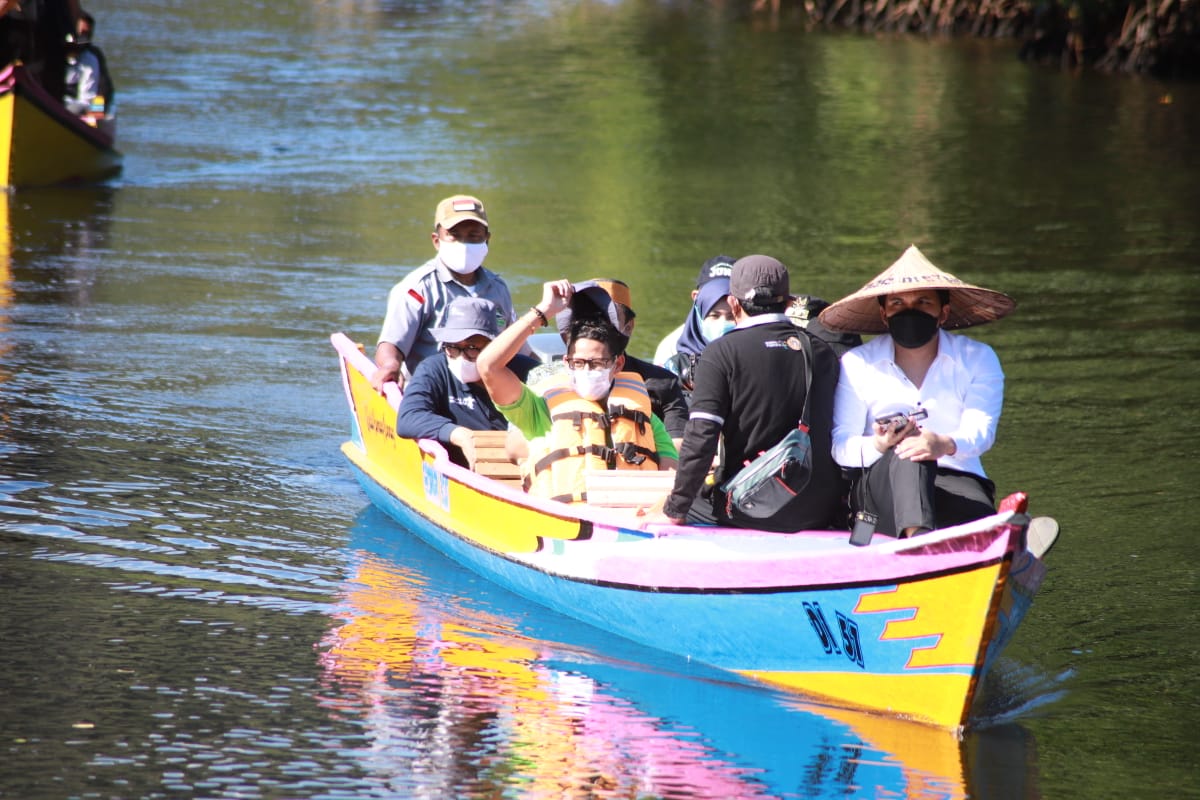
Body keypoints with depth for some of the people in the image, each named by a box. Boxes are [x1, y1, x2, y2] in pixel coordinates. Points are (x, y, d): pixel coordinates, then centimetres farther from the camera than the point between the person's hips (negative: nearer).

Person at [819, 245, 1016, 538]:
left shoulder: (978, 359, 12)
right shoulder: (856, 365, 12)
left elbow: (980, 430, -6)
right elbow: (839, 445, 0)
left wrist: (945, 444, -30)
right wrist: (878, 446, -25)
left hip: (956, 483, 3)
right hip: (878, 489, -2)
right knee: (906, 449, -38)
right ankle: (918, 535, -66)